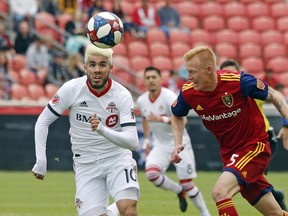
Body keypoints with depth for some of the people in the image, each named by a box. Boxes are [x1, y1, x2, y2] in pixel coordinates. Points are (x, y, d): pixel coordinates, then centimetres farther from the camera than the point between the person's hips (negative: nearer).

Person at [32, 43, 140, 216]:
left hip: (117, 158, -1)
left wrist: (103, 130, -36)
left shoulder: (122, 95, -13)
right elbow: (43, 122, -2)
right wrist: (41, 161, -9)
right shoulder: (71, 89, -10)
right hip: (86, 164, 1)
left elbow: (133, 142, -19)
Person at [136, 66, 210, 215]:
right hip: (160, 145, 5)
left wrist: (162, 119, -44)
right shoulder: (142, 100, -1)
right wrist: (146, 140, 19)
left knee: (187, 183, -4)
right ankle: (178, 191, 5)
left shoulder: (169, 96, -19)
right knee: (151, 173, -21)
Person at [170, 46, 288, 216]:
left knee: (220, 192, -26)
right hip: (229, 153, 5)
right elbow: (177, 116, 15)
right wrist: (178, 143, 0)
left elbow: (274, 96, -8)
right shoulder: (188, 93, -9)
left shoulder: (238, 81, -22)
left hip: (255, 147, -5)